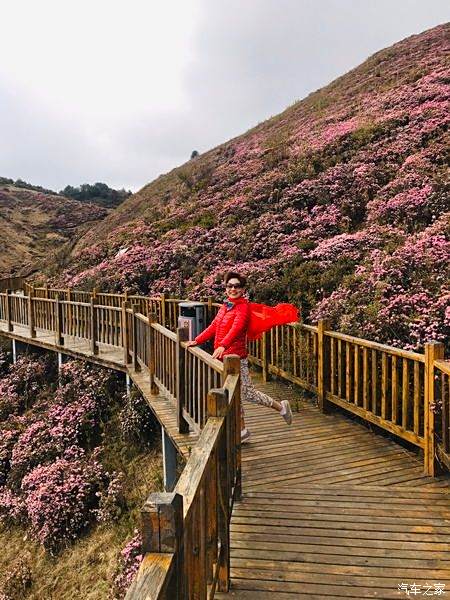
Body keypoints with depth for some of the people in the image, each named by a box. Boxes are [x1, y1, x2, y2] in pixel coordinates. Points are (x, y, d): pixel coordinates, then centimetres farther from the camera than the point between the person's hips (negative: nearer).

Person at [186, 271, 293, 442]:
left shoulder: (243, 306, -12)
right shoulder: (225, 306, 13)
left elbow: (237, 328, -28)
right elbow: (213, 327, 16)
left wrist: (223, 345, -43)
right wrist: (196, 341, 8)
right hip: (223, 357, 8)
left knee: (247, 393, -1)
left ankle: (281, 407, 20)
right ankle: (242, 431, 27)